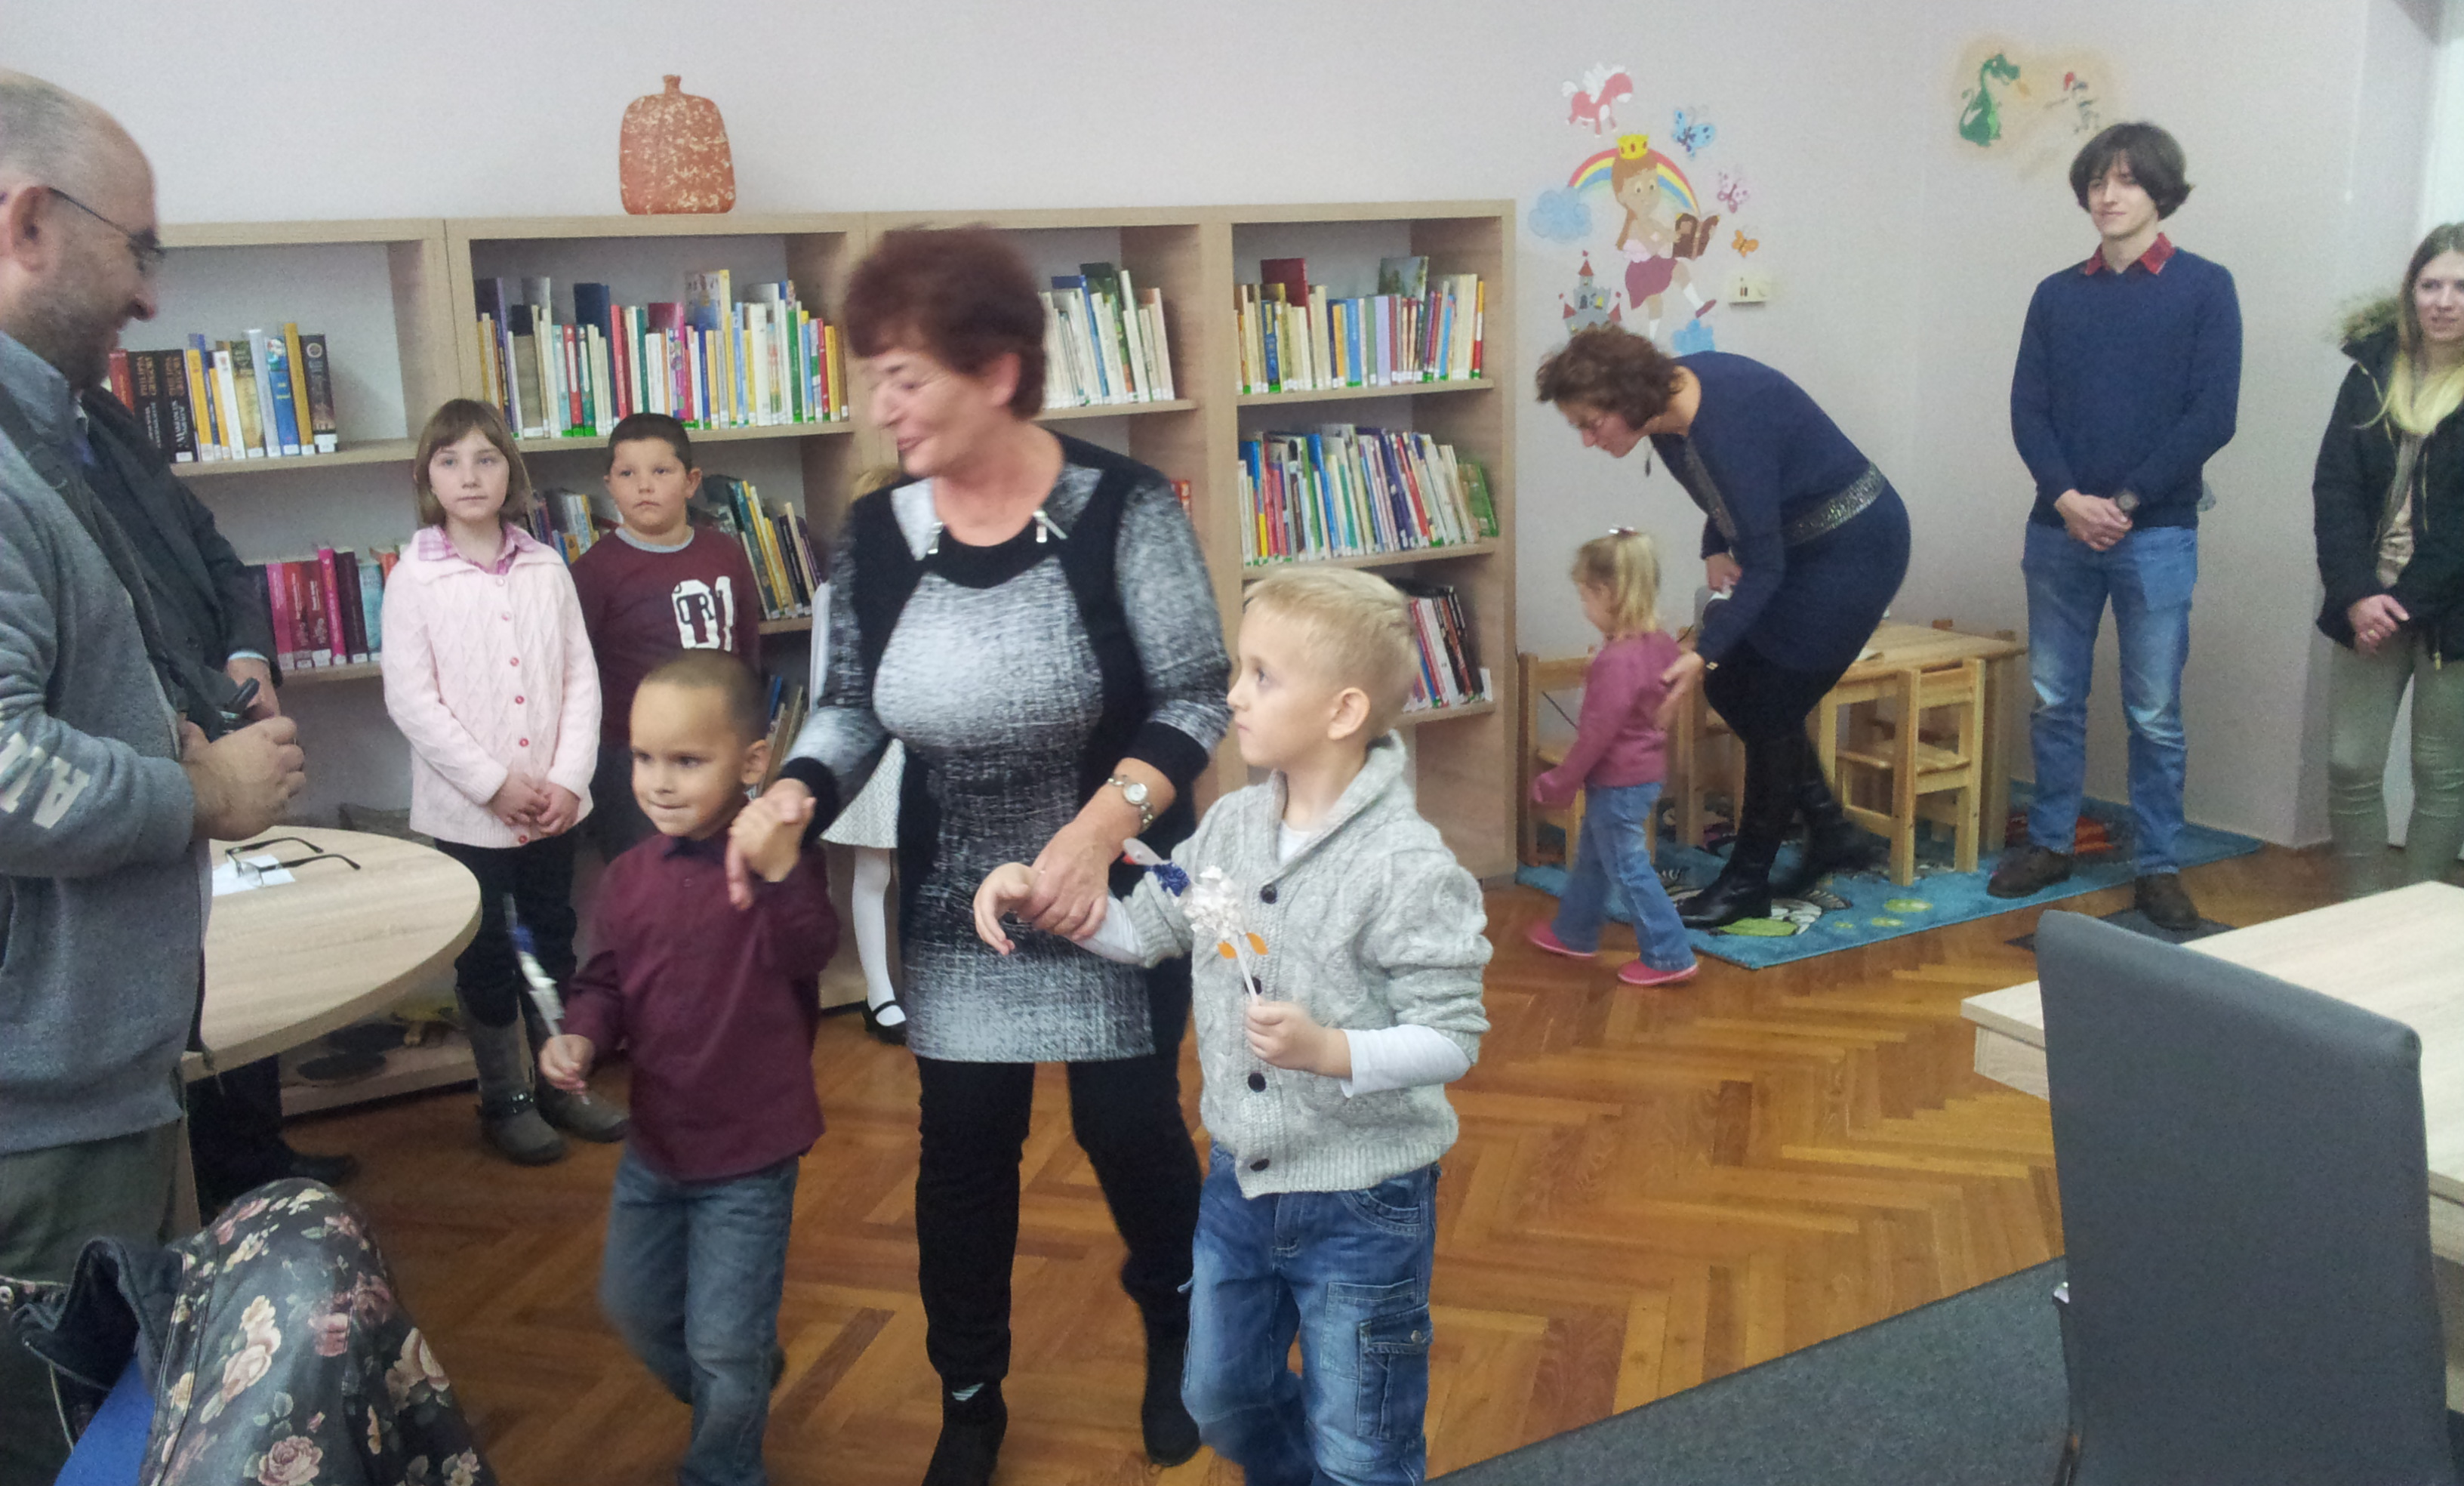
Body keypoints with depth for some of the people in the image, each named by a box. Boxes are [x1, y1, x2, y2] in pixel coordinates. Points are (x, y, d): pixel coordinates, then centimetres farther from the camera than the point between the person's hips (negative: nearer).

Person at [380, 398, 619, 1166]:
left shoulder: (546, 569, 2)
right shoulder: (415, 578, -6)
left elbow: (581, 679, 2)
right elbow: (410, 699, -10)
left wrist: (568, 779, -9)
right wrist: (495, 783, -14)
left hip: (552, 805, 3)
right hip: (468, 810, -3)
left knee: (554, 943, 14)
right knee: (487, 957, 8)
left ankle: (562, 1083, 29)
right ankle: (504, 1098, 23)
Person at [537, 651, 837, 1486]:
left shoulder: (777, 857, -19)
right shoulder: (629, 876, -3)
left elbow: (807, 957, -34)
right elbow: (606, 983, 8)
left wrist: (781, 875, -51)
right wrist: (580, 1037, -12)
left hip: (749, 1156, -6)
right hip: (653, 1144, 7)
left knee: (724, 1346, 5)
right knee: (632, 1309, 25)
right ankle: (738, 1387, 52)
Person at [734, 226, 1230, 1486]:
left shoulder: (1120, 507, -17)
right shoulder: (873, 536, -6)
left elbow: (1195, 698, -15)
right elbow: (851, 704, 5)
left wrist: (1099, 827, -28)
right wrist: (794, 793, -15)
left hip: (1113, 891, -3)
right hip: (954, 905, 3)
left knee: (1129, 1125, 11)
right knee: (962, 1147, 11)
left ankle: (1174, 1334, 43)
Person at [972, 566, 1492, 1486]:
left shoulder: (1407, 865, -23)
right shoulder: (1229, 826, -3)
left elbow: (1453, 1039, -21)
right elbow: (1143, 932, 9)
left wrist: (1328, 1050, -35)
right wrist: (1036, 893, -3)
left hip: (1363, 1203, -6)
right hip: (1240, 1179, 7)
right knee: (1220, 1401, 26)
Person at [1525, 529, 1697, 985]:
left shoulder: (1616, 661, -28)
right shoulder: (1659, 643, 0)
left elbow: (1597, 733, -24)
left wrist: (1558, 783, -14)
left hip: (1619, 781, -10)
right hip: (1646, 768, 10)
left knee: (1628, 867, 2)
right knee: (1590, 856, 24)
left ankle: (1668, 955, 9)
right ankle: (1574, 933, 39)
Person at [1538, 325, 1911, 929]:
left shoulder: (1725, 425, -33)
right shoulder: (1673, 396, -7)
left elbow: (1763, 568, -28)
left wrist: (1704, 653, -34)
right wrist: (1714, 551, -3)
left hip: (1854, 549, -9)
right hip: (1798, 539, 9)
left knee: (1769, 708, -4)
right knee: (1729, 685, 8)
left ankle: (1747, 884, 10)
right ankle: (1831, 830, 20)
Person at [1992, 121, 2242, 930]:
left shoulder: (2203, 287, 0)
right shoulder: (2057, 295, 10)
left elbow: (2211, 417, -6)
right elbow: (2028, 411, 4)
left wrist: (2125, 502, -13)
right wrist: (2068, 497, -11)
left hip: (2156, 534, -3)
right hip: (2060, 529, 3)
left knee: (2154, 713, 3)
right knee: (2053, 701, 9)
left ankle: (2158, 866, 13)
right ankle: (2050, 843, 22)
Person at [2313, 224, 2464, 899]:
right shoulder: (2374, 370, 6)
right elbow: (2335, 488, 0)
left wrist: (2407, 602, -15)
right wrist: (2357, 594, -11)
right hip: (2369, 602, 3)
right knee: (2350, 766, 3)